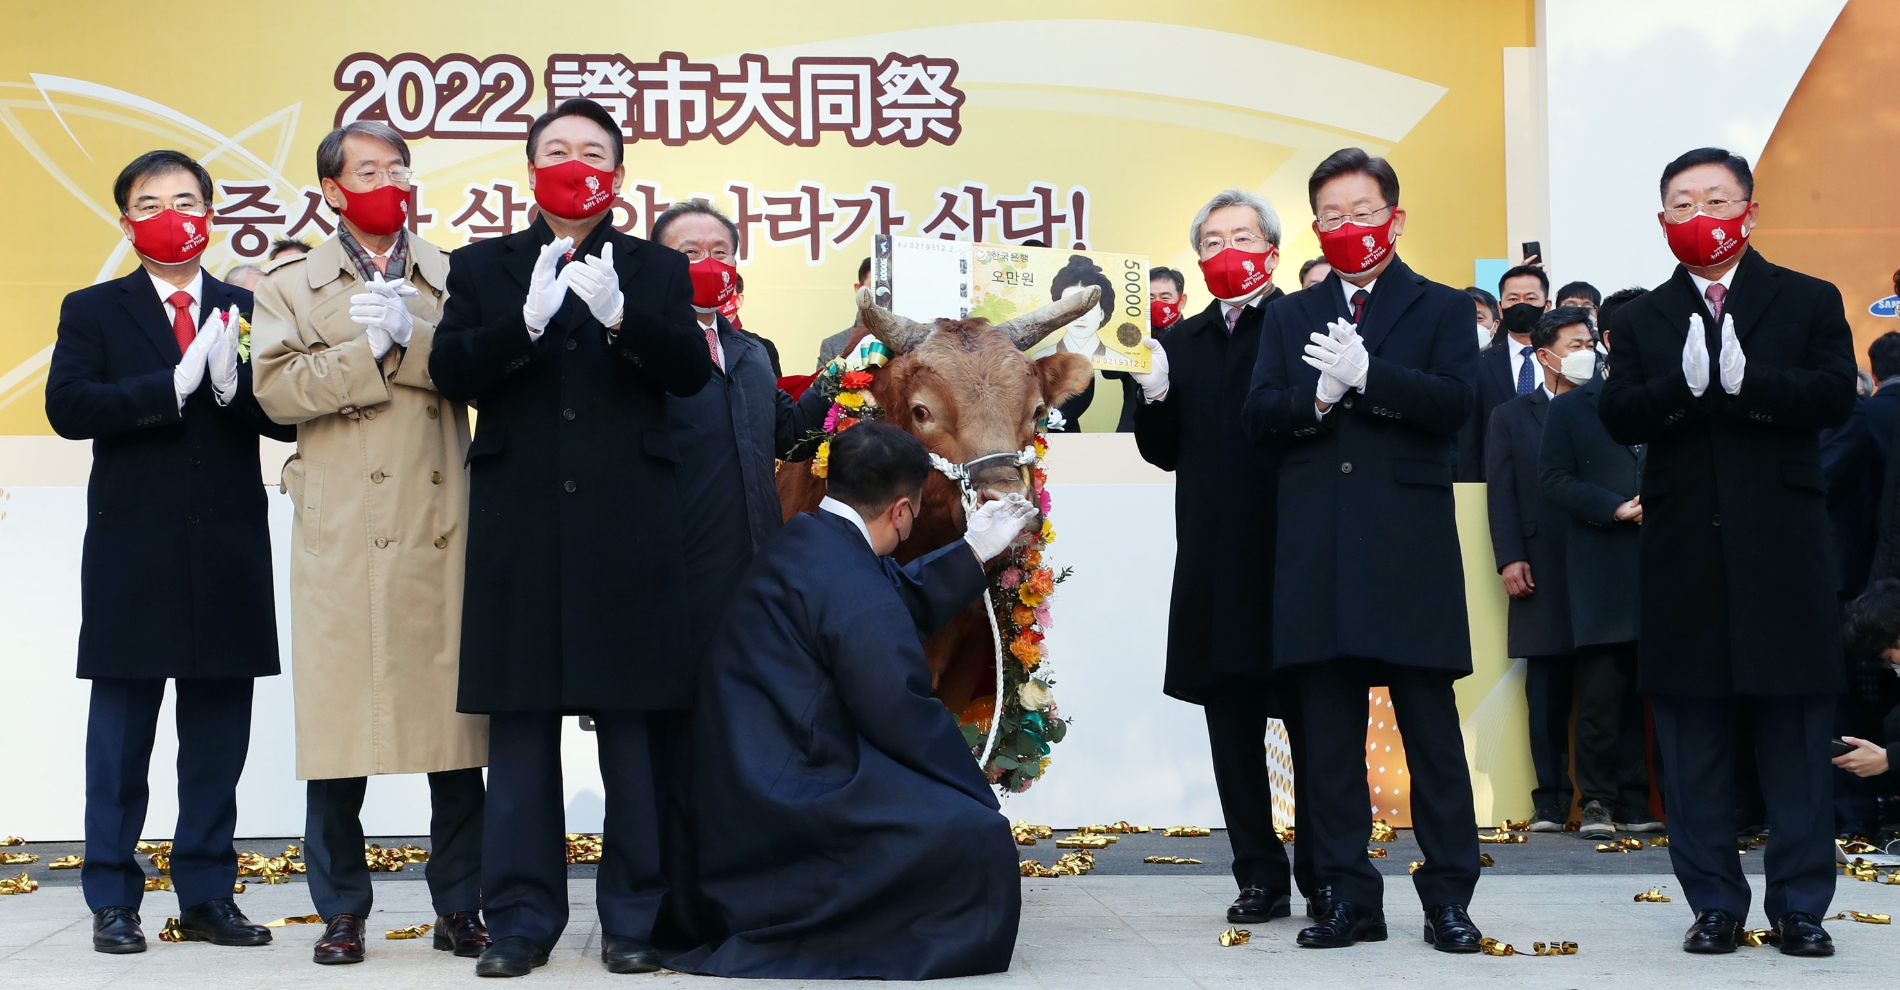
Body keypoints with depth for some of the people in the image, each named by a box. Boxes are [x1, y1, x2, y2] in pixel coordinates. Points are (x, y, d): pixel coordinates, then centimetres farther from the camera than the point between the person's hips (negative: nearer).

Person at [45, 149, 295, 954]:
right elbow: (67, 407, -9)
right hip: (133, 556, -2)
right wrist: (174, 385, -18)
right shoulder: (93, 311, 7)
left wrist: (232, 385, -19)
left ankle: (208, 897, 16)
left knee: (218, 737, 7)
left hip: (229, 556, 2)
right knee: (121, 736, 4)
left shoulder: (248, 309, 10)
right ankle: (113, 901, 12)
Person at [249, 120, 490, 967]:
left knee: (453, 715, 2)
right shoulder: (291, 286, 14)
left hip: (440, 531, 1)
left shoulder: (453, 278, 16)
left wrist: (410, 338, -13)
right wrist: (368, 350, -8)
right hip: (340, 538, -1)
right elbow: (278, 389, -3)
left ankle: (460, 905, 11)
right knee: (337, 721, 0)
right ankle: (341, 911, 11)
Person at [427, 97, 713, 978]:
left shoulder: (656, 268, 12)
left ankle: (632, 919, 10)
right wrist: (526, 321, -17)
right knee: (519, 724, 2)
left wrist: (619, 316, -20)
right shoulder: (483, 266, 14)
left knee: (632, 725, 1)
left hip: (628, 529, 0)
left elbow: (690, 370, -3)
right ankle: (522, 918, 11)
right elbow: (450, 373, 0)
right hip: (519, 528, 1)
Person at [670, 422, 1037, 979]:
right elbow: (903, 719, -16)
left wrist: (975, 552, 31)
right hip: (787, 803, -11)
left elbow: (903, 607, 23)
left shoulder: (800, 543, 10)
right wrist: (978, 793, -1)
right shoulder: (856, 590, -21)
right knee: (977, 840, -16)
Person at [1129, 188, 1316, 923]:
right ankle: (1260, 878, 18)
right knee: (1232, 726, 8)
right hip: (1214, 565, 5)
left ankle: (1325, 880, 15)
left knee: (1311, 723, 3)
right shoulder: (1183, 343, 13)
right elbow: (1165, 452, 12)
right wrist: (1152, 394, -5)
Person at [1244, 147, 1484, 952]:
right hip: (1316, 548, 3)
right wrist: (1319, 394, -13)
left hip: (1411, 545, -3)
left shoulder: (1441, 308, 9)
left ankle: (1448, 895, 8)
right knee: (1328, 734, 5)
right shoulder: (1289, 317, 18)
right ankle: (1349, 897, 13)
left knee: (1431, 727, 0)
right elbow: (1259, 416, 6)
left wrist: (1364, 374, -17)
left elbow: (1453, 402, -7)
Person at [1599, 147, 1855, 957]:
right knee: (1692, 736, 4)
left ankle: (1799, 904, 11)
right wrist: (1683, 386, -20)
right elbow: (1618, 417, -3)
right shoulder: (1641, 320, 11)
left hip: (1783, 546, -1)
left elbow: (1835, 396, -7)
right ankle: (1715, 903, 13)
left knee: (1796, 734, 2)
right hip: (1684, 548, 2)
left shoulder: (1808, 302, 8)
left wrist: (1745, 382, -20)